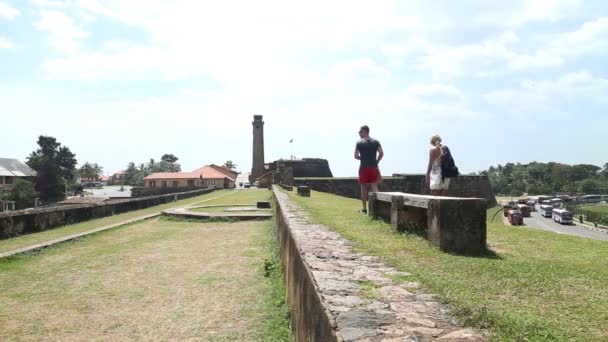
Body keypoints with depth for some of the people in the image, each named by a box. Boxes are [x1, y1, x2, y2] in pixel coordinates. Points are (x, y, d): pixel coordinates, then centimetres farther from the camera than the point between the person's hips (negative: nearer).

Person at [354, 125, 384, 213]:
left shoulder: (359, 143, -1)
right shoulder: (376, 142, 6)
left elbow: (356, 156, -4)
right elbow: (381, 153, -3)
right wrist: (376, 162, 8)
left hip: (363, 168, -2)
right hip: (373, 168, 2)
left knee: (363, 188, 7)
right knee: (374, 187, 4)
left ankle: (364, 209, 10)